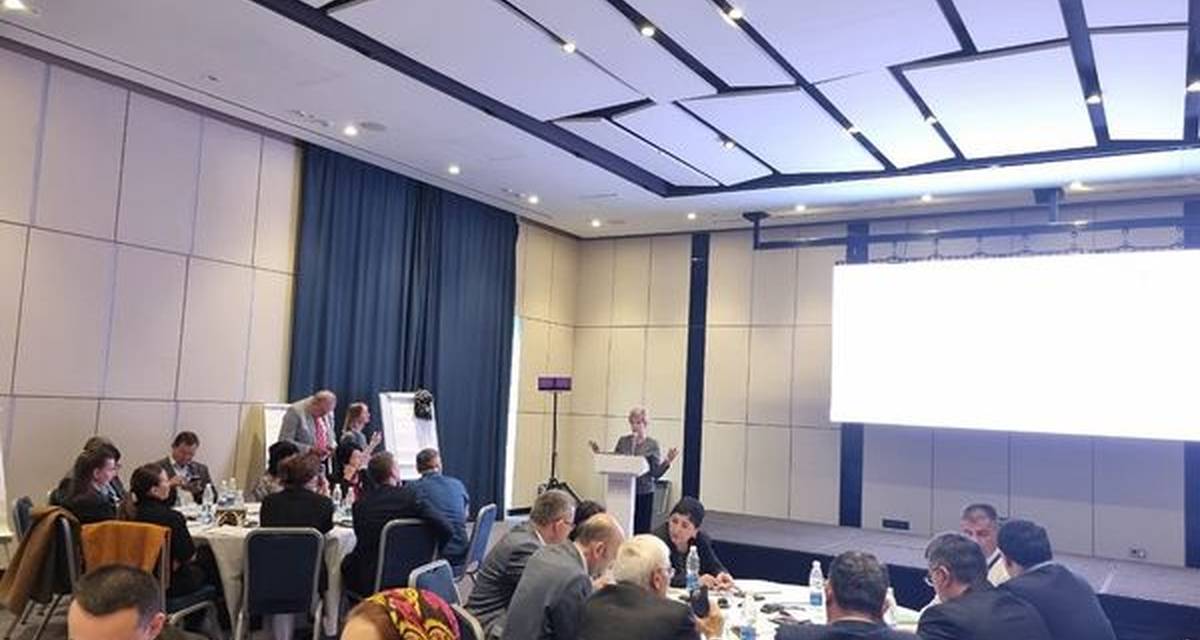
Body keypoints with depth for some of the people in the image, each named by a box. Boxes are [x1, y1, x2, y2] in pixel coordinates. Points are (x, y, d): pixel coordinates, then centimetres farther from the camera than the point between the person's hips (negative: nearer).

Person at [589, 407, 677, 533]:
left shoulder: (652, 445, 1)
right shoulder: (623, 441, 7)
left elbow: (656, 473, -2)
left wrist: (667, 461, -17)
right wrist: (599, 453, 3)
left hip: (644, 493, -2)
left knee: (641, 530, -1)